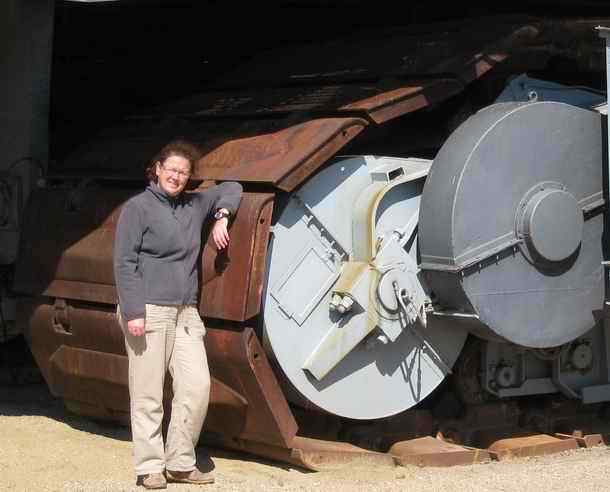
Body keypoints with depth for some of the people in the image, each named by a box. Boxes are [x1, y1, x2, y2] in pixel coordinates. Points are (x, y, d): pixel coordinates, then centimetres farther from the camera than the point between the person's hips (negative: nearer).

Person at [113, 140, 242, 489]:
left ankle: (180, 463, 9)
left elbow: (231, 189, 31)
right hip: (149, 311, -6)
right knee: (148, 394, -3)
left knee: (198, 386, -2)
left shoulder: (195, 205, 15)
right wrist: (133, 312, -14)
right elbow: (124, 263, -6)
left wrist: (221, 218, 11)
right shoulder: (138, 207, -1)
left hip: (186, 313, 6)